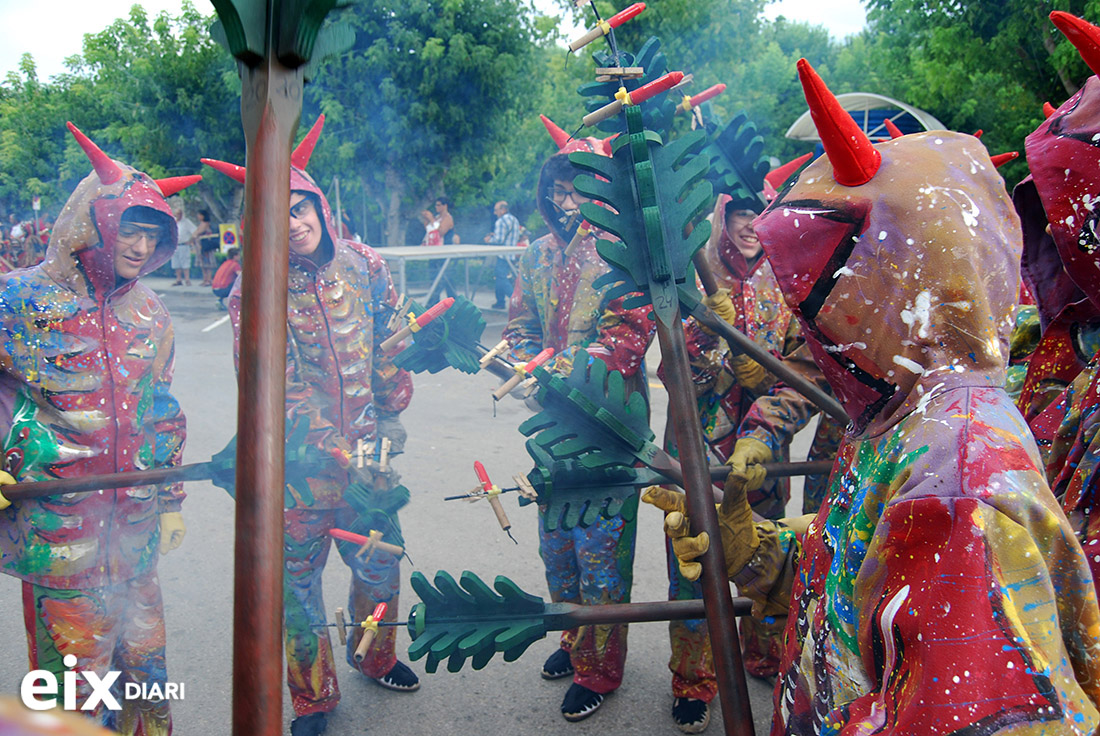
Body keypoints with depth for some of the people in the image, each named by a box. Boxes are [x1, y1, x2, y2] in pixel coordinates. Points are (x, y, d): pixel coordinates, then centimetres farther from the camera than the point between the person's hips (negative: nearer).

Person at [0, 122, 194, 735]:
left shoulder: (151, 314, 9)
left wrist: (172, 500, 15)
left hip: (135, 528, 4)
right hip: (58, 525, -4)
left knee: (144, 670, 13)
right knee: (74, 683, 4)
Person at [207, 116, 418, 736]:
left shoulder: (365, 266, 0)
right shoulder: (256, 290, -10)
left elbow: (390, 350, 10)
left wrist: (388, 419, 10)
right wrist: (335, 448, -20)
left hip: (369, 451, 3)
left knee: (380, 565, 16)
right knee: (297, 578, 8)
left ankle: (376, 657, 44)